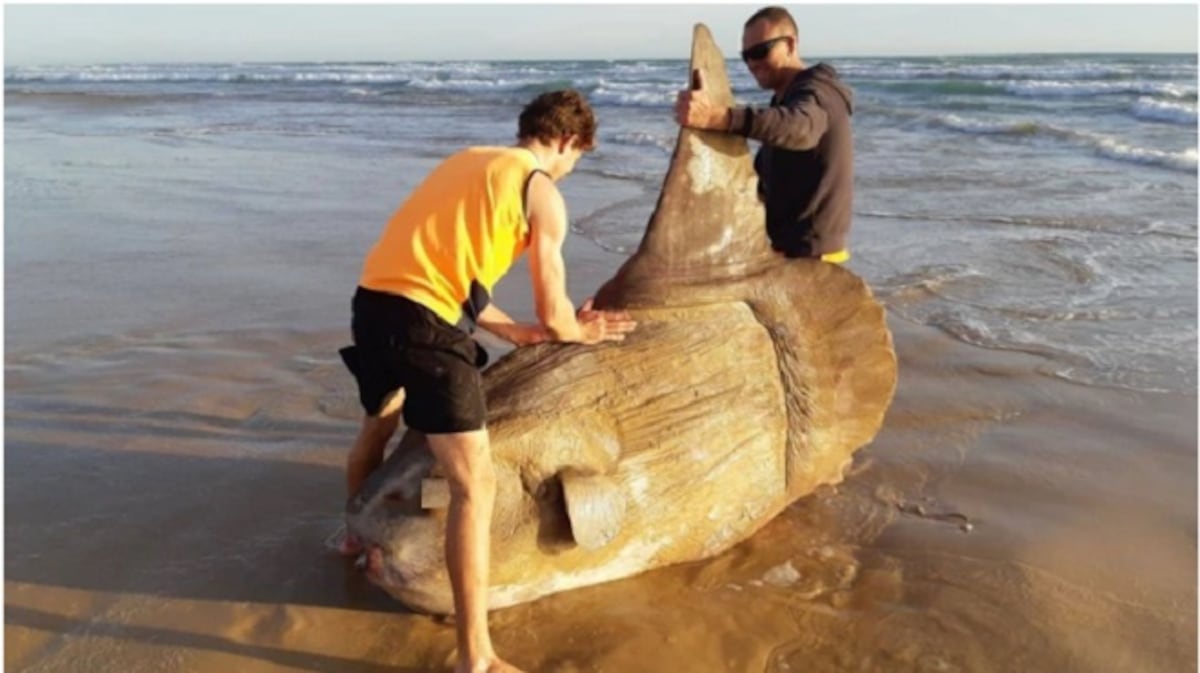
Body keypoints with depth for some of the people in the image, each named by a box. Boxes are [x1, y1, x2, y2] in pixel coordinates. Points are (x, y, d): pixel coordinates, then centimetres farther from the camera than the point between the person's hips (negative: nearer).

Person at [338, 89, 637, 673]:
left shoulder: (469, 160, 22)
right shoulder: (544, 194, 0)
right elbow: (553, 313, 1)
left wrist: (519, 333, 28)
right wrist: (581, 332, 24)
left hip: (372, 299, 9)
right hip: (423, 320, -9)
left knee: (378, 425, 34)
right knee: (475, 484, -5)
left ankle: (357, 538, 61)